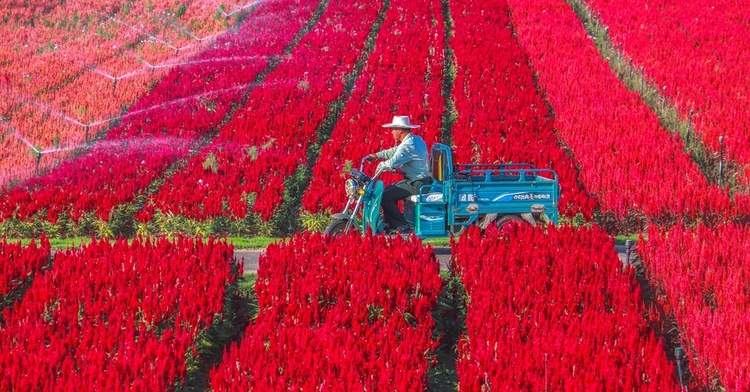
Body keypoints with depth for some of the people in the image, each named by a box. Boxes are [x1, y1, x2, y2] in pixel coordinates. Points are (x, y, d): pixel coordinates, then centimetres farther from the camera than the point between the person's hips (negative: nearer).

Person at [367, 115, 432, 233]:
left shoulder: (408, 145, -21)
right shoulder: (415, 140, 12)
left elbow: (393, 162, -31)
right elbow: (395, 151, 25)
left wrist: (380, 166, -12)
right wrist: (377, 155, 24)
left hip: (416, 184, -11)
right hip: (420, 180, 11)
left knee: (385, 197, -13)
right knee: (388, 189, 22)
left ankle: (401, 226, -5)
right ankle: (390, 224, 25)